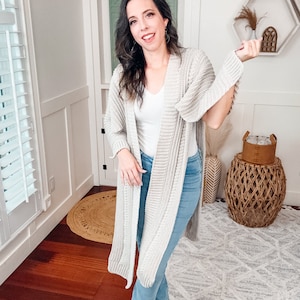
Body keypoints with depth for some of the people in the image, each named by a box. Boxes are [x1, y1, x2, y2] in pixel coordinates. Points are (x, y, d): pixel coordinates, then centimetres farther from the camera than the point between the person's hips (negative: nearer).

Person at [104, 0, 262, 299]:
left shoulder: (193, 61, -10)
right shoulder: (124, 73, -2)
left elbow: (213, 118, -18)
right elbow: (112, 122, 10)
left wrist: (235, 63, -23)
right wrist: (123, 152, -9)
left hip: (180, 174, -3)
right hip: (140, 172, 4)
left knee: (151, 264, 3)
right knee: (146, 254, 18)